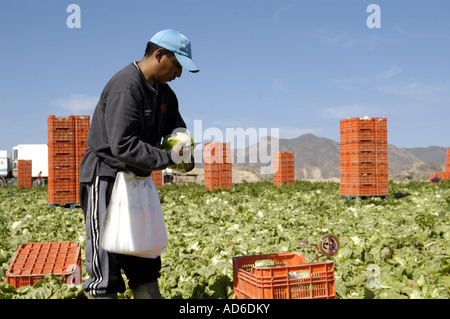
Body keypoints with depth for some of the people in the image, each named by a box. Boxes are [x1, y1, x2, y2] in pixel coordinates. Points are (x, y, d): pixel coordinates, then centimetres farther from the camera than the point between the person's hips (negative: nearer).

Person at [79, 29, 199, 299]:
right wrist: (168, 158, -25)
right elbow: (122, 145, -29)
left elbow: (176, 124, 21)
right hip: (105, 177, -9)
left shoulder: (163, 91, 8)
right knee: (106, 256, -2)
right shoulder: (125, 87, -22)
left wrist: (184, 146, -1)